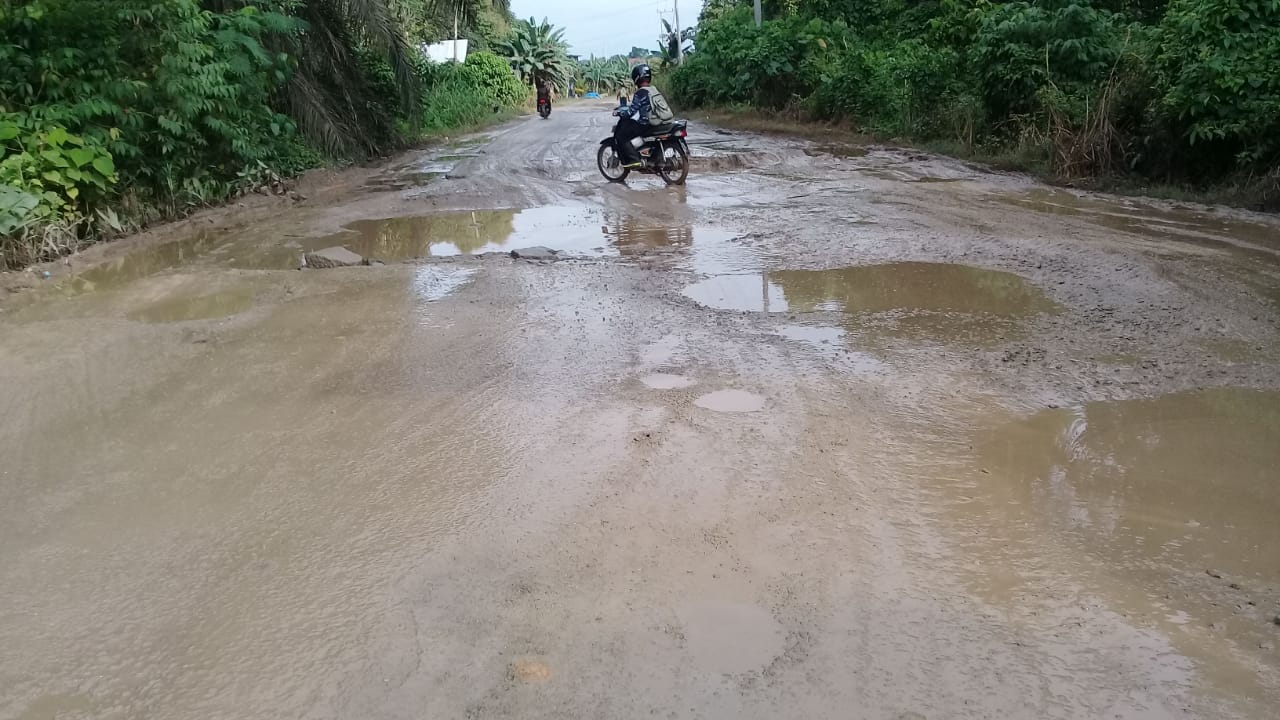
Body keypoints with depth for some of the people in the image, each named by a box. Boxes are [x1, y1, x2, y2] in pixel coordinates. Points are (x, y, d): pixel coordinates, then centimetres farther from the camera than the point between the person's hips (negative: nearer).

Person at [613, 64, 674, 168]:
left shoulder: (640, 93, -16)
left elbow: (632, 110, -16)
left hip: (645, 124, -9)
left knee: (620, 137, -5)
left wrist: (619, 112, 2)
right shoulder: (655, 90, 9)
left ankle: (633, 160, -17)